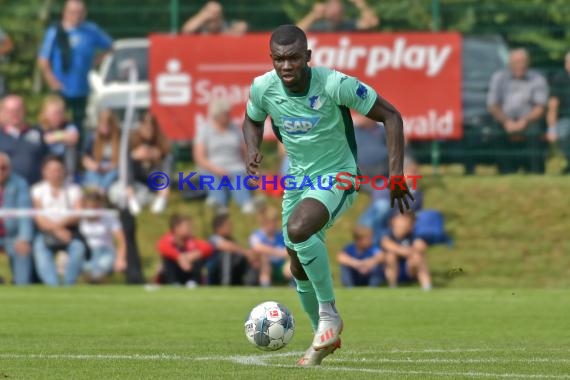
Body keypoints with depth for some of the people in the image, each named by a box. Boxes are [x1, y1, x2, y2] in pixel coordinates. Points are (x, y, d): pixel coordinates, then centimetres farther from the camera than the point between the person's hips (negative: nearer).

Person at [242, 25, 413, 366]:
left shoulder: (335, 85, -25)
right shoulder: (263, 88, -13)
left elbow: (390, 115, -16)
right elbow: (253, 120, 12)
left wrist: (396, 173, -21)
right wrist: (253, 151, -10)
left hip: (337, 178, -6)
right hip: (297, 179, 6)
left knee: (298, 229, -33)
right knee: (300, 270, 11)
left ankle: (329, 313, -15)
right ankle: (325, 337, 36)